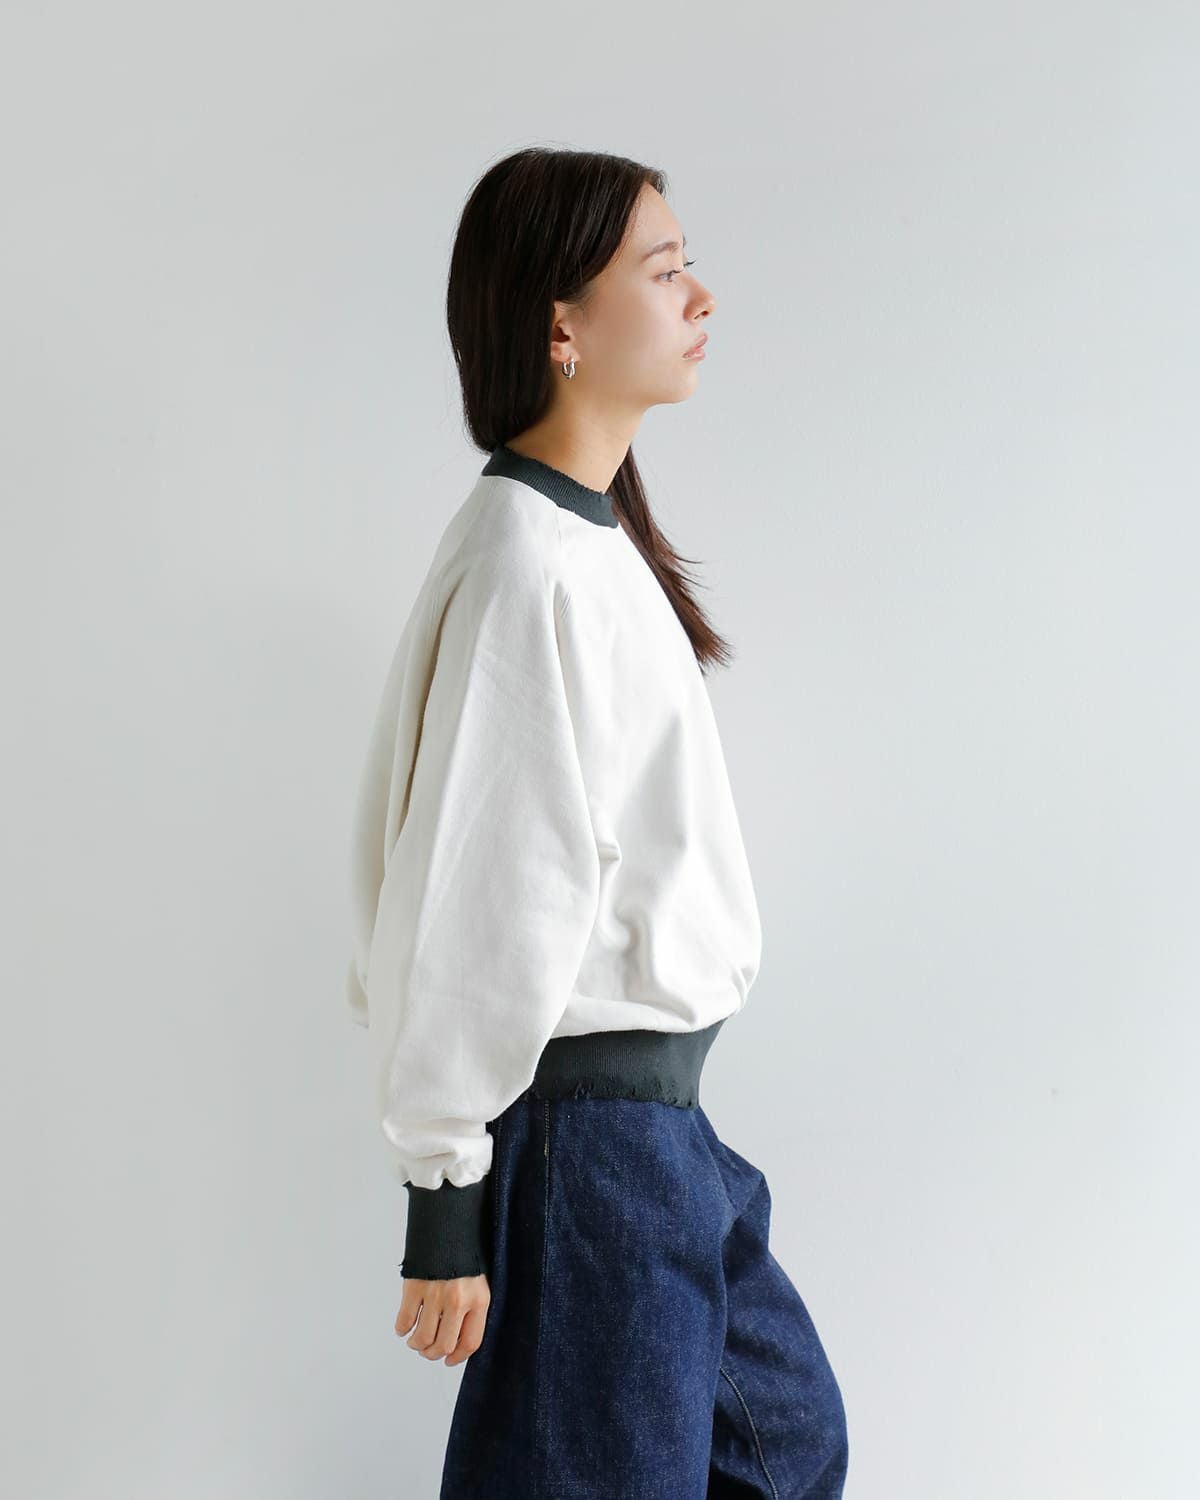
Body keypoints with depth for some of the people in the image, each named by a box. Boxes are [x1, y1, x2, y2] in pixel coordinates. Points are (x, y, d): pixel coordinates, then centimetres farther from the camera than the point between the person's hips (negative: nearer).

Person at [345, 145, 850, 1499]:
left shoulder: (593, 537, 9)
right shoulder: (527, 565, -21)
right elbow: (471, 905, -22)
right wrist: (445, 1204, -17)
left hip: (655, 1117, 10)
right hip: (583, 1125, -10)